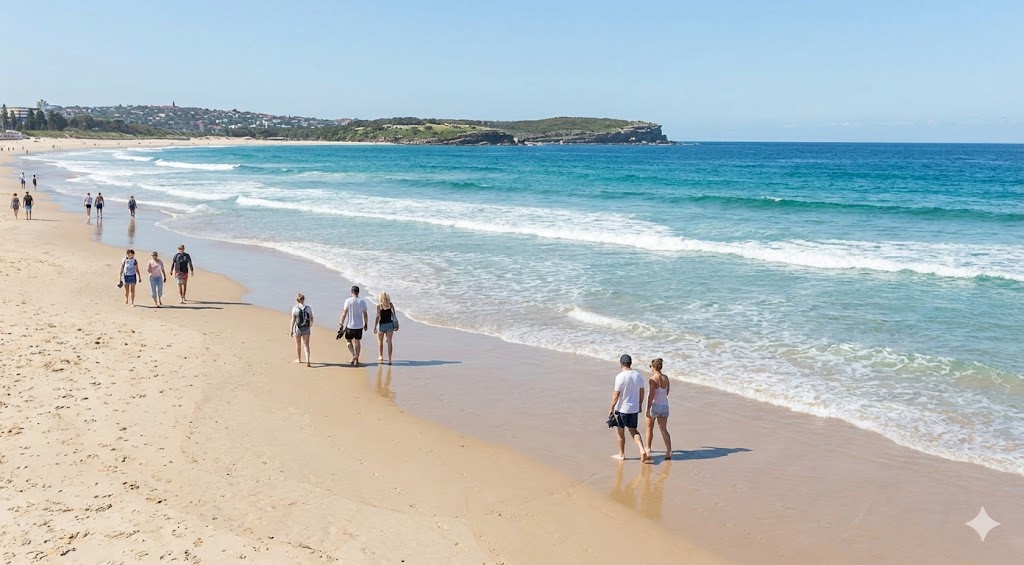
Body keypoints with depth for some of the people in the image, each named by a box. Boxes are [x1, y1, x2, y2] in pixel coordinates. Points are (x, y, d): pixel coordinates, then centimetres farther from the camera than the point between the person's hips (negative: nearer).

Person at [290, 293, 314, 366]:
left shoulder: (295, 309, -11)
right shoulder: (308, 308, -2)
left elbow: (293, 320, -14)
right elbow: (311, 318, 7)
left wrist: (291, 330, -12)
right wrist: (311, 324, 29)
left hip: (298, 328, -2)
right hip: (306, 329, 2)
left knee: (298, 345, 17)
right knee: (306, 345, 1)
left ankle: (299, 359, 35)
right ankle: (307, 361, -15)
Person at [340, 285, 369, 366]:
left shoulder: (348, 301, -10)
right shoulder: (362, 302, -2)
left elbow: (344, 313, -11)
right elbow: (365, 314, 1)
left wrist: (342, 324, -4)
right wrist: (366, 324, 14)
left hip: (350, 325, -3)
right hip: (359, 325, 3)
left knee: (348, 340, 15)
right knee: (357, 341, 12)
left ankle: (354, 356, -3)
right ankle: (356, 360, 14)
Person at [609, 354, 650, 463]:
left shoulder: (620, 376, -18)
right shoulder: (638, 375, 1)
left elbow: (616, 394, -17)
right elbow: (641, 393, 9)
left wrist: (611, 408, -9)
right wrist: (640, 406, 21)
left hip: (622, 409, -6)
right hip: (634, 408, 6)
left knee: (620, 431, 10)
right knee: (633, 430, 16)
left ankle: (621, 454, 21)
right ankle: (642, 450, -1)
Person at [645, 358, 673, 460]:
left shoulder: (653, 379, -19)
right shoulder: (666, 378, 2)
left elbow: (651, 395, -21)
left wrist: (648, 409, -19)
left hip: (654, 406, -5)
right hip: (664, 405, 5)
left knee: (649, 428, 16)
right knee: (664, 429, 6)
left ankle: (648, 448, 32)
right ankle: (669, 450, -7)